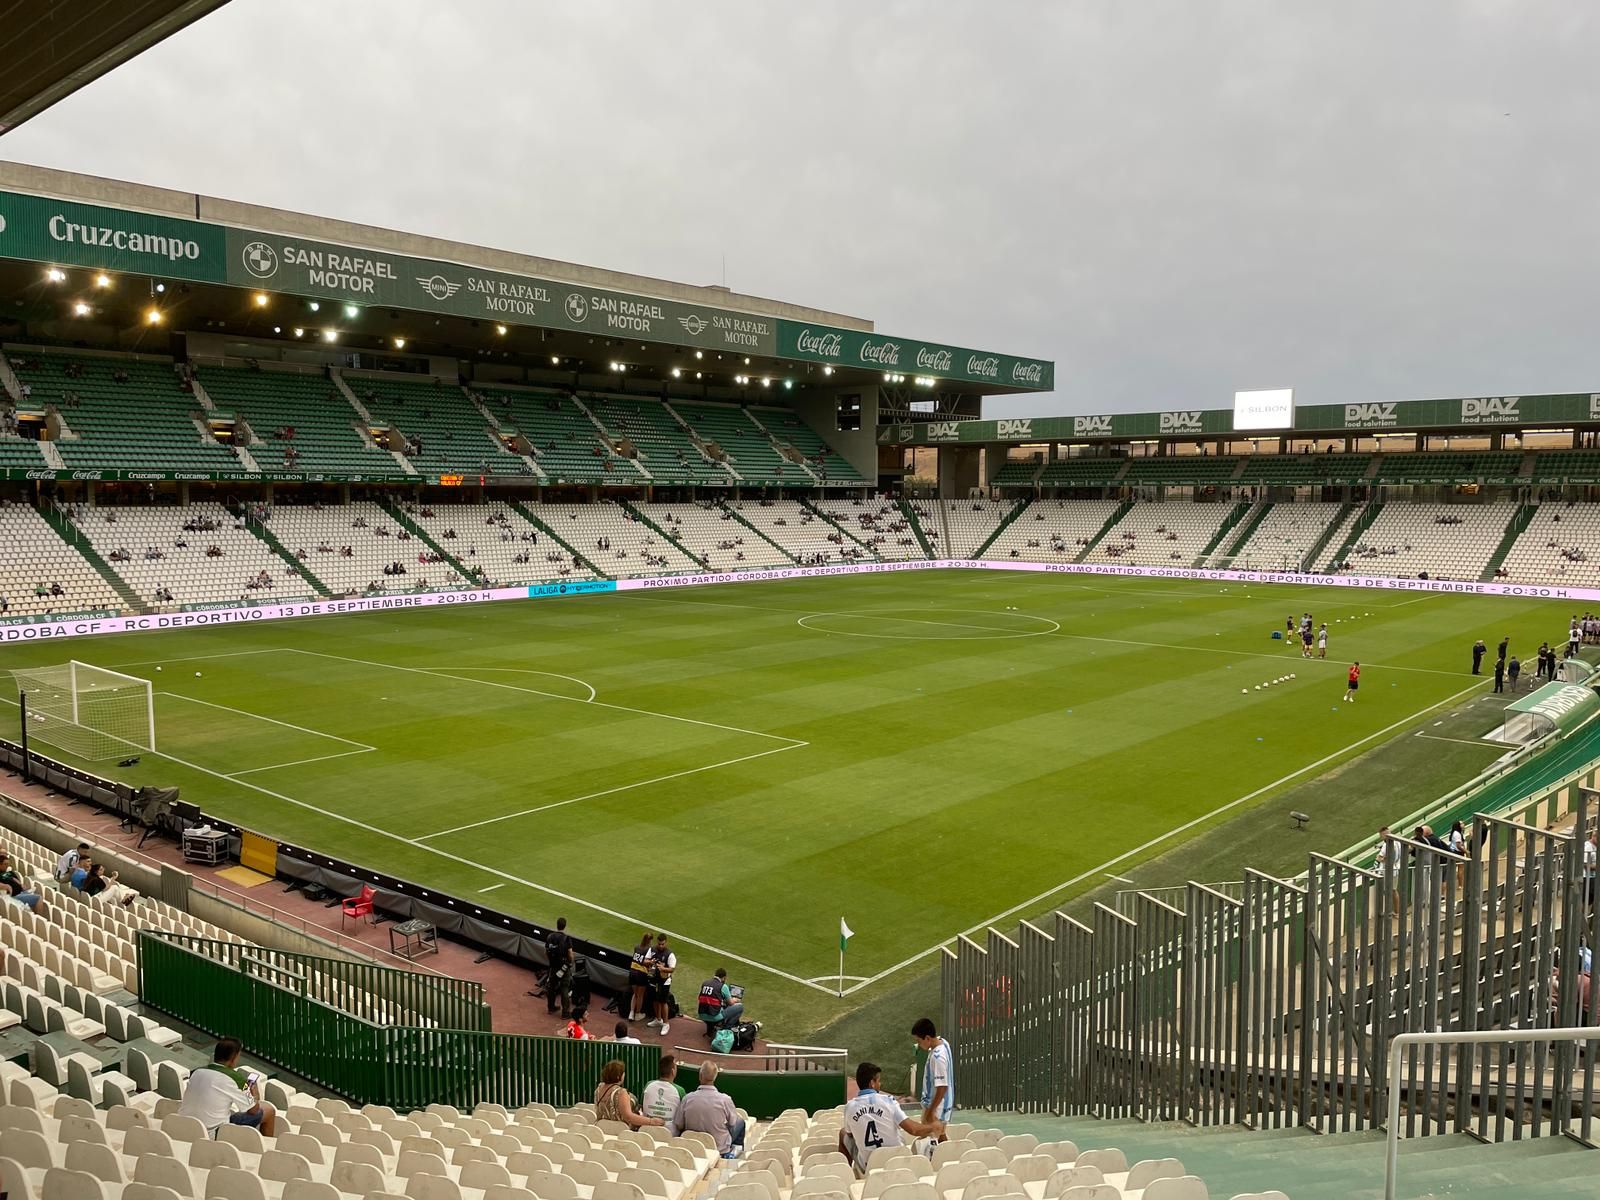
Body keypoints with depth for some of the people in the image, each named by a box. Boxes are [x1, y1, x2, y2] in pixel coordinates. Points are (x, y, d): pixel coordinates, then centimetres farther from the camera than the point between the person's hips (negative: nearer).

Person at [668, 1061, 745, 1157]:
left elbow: (678, 1126, -5)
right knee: (740, 1121, 20)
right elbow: (733, 1122, -5)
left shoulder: (687, 1098, -16)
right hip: (721, 1149, -2)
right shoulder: (724, 1100, -22)